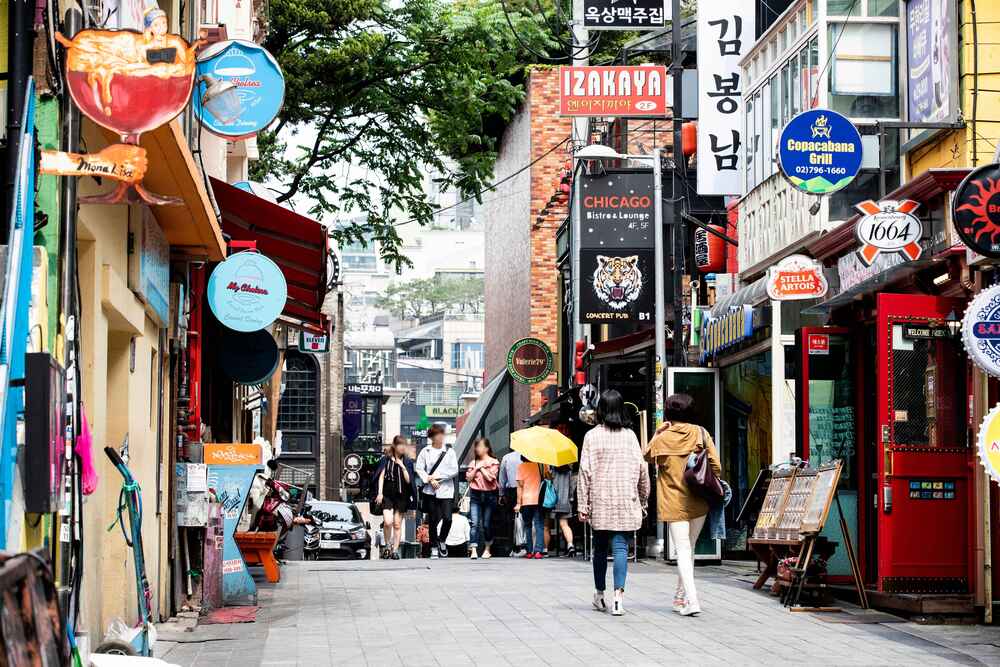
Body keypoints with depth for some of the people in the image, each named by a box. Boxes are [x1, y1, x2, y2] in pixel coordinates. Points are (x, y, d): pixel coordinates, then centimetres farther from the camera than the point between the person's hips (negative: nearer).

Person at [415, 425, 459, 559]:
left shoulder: (450, 452, 6)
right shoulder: (425, 451, 5)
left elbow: (454, 471, 0)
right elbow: (419, 468, 1)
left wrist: (437, 476, -7)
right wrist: (430, 480, -11)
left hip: (446, 490, 0)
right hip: (430, 491, 0)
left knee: (447, 518, -12)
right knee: (433, 520, 3)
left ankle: (442, 540, 15)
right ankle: (434, 548, 14)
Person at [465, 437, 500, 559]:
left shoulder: (494, 463, 2)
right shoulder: (473, 463, 13)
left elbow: (490, 477, -12)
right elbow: (468, 478, 5)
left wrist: (481, 468, -4)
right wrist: (476, 468, -4)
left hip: (489, 495, -2)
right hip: (475, 494, 2)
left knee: (487, 524, 7)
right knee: (474, 523, -11)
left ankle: (487, 549, 23)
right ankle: (473, 551, -19)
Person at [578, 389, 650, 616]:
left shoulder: (592, 436, -2)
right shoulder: (630, 435, 2)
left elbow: (585, 472, -4)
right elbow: (642, 468, 3)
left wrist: (582, 504, 0)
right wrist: (642, 500, 14)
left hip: (600, 503, 0)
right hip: (626, 502, 0)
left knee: (600, 548, 14)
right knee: (620, 547, -4)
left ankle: (599, 594, 24)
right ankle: (618, 596, -17)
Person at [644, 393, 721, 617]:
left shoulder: (661, 439, -4)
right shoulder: (700, 434, -1)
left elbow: (646, 456, 18)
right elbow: (716, 467, -4)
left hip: (673, 504, -2)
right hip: (698, 503, 2)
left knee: (683, 551, -5)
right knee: (689, 548, 17)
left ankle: (692, 600, -18)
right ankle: (681, 595, 27)